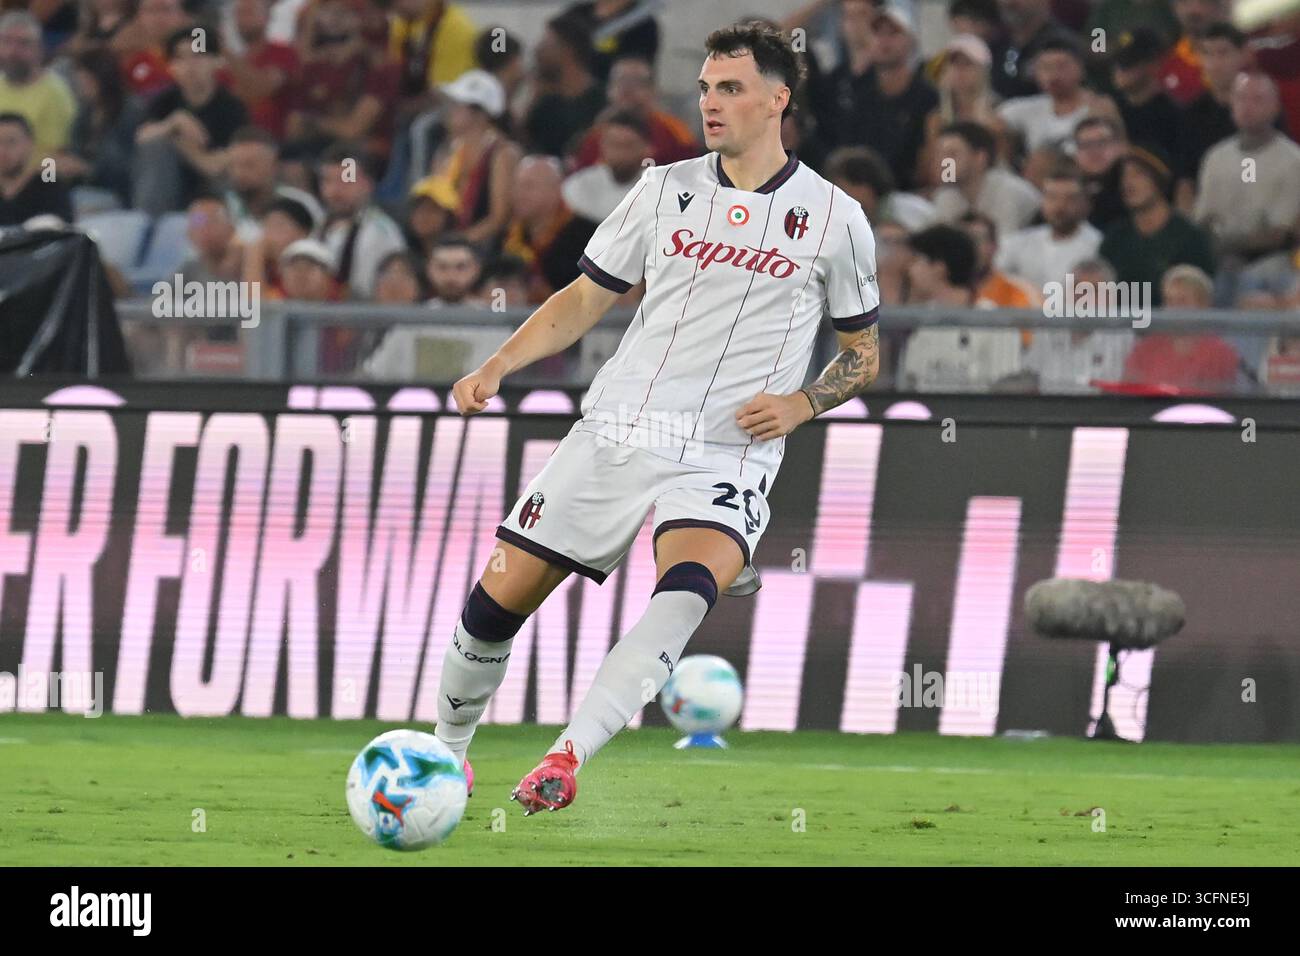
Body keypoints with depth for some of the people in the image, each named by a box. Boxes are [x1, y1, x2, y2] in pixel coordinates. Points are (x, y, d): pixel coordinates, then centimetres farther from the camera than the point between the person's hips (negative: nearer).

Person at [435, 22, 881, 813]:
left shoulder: (834, 218, 3)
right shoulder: (667, 190, 9)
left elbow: (864, 355, 11)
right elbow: (586, 300, 15)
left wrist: (801, 404, -8)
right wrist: (496, 368, 2)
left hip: (727, 457, -3)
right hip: (614, 435, 3)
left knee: (687, 591, -34)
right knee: (498, 598, -1)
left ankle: (567, 756, -42)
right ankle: (447, 751, 24)